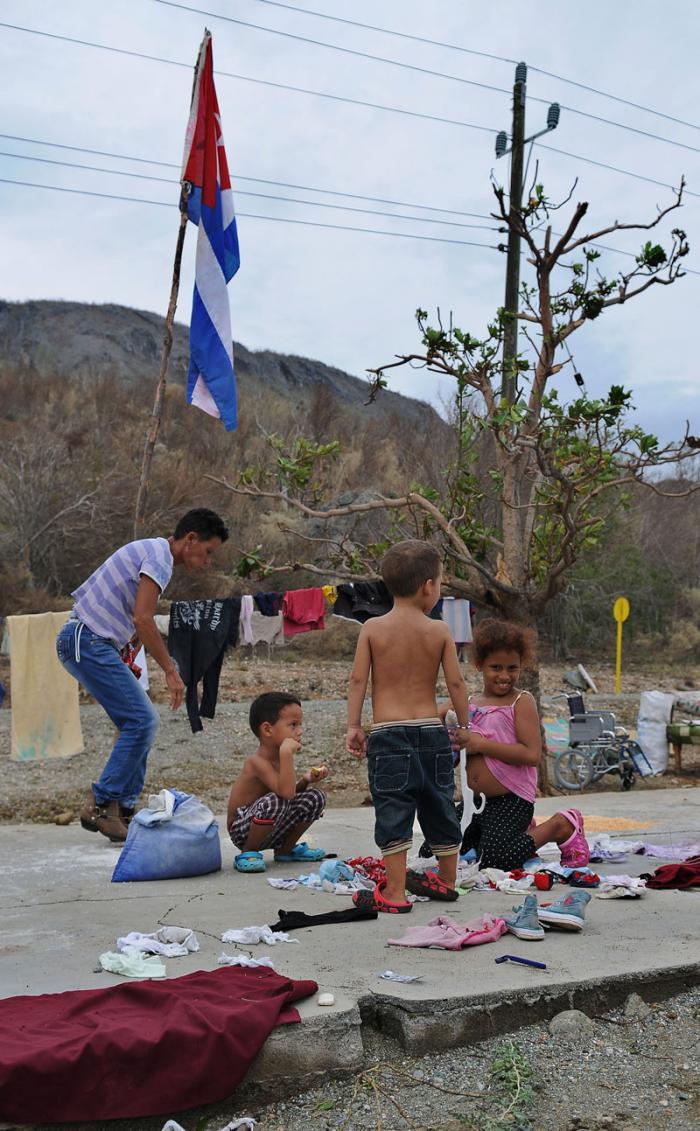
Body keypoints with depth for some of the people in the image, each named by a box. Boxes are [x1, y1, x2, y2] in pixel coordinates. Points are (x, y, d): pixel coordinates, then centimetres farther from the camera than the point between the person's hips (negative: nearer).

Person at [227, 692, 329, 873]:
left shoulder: (280, 756, 1)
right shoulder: (258, 762, -26)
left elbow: (292, 791, 13)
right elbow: (286, 792, -38)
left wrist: (305, 780, -7)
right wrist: (286, 753, -40)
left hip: (271, 830, 8)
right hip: (242, 829, -8)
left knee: (315, 797, 0)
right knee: (274, 801, -37)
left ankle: (285, 849, 16)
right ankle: (248, 853, -12)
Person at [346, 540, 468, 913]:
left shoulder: (372, 628, -3)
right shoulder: (439, 631, -1)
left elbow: (358, 680, -4)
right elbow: (455, 682, -1)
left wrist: (353, 726, 2)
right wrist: (465, 726, 10)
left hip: (388, 732, -2)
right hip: (432, 731, 2)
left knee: (393, 811, 0)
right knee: (440, 806, 17)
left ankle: (395, 892, -1)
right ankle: (446, 880, 32)